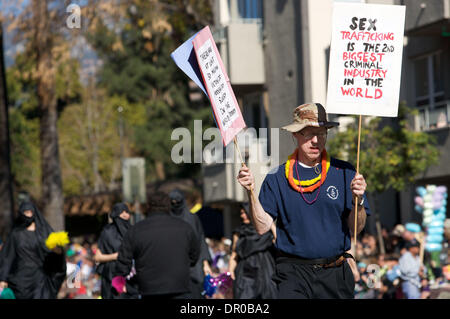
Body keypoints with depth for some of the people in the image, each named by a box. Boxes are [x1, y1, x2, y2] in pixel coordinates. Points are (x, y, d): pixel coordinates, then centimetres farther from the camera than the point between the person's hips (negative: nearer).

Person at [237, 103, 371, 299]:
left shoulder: (344, 172, 6)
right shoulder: (277, 178, 5)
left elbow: (355, 229, 3)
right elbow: (262, 227, 0)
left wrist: (358, 200, -15)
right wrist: (251, 193, -12)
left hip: (335, 274, 1)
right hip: (293, 273, -1)